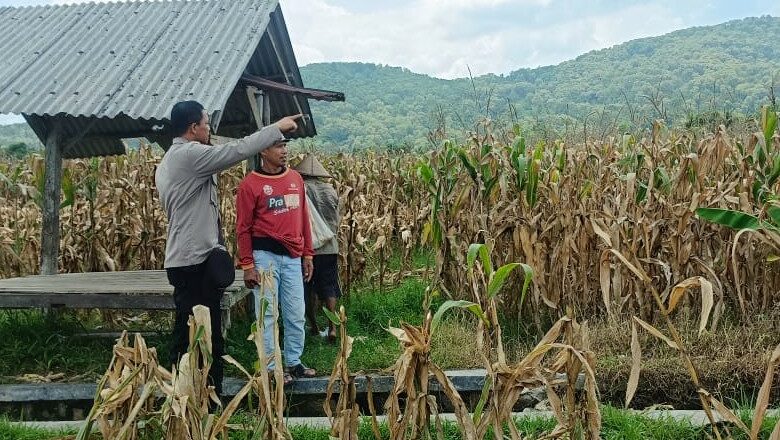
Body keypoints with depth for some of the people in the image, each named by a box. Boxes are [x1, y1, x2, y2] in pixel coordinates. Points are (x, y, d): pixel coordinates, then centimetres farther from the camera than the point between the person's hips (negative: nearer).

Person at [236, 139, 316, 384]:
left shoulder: (295, 178, 10)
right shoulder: (250, 184, -6)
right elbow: (243, 228, -5)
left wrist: (307, 254, 12)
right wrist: (247, 265, -9)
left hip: (292, 257, 5)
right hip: (265, 255, -5)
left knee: (296, 315, 10)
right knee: (266, 315, 2)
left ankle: (294, 362, 23)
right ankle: (270, 368, 12)